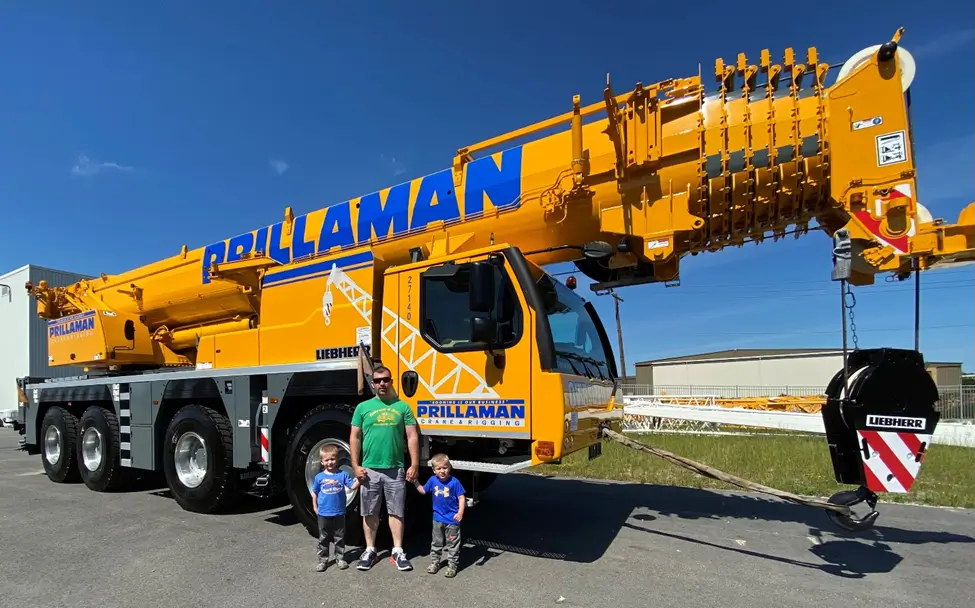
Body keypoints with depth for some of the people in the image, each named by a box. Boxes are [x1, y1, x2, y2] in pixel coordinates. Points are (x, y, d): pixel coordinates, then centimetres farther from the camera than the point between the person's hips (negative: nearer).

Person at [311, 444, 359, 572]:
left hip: (339, 514, 0)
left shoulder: (343, 475, -3)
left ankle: (340, 558, 23)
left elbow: (353, 486, -9)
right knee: (323, 539, 9)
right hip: (323, 514, 0)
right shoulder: (319, 477, -1)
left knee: (340, 538, 11)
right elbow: (314, 493, 9)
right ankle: (322, 560, 20)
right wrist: (315, 507, 7)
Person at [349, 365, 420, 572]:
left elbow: (412, 437, 2)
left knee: (396, 512, 6)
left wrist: (414, 465, -4)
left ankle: (398, 551, 17)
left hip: (395, 469, 0)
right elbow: (355, 438, 5)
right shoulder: (363, 407, 4)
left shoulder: (402, 407, 3)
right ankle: (370, 550, 25)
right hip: (369, 469, 1)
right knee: (370, 513, 10)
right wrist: (356, 466, -2)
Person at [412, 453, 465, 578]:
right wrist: (415, 482, 0)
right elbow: (423, 490, 13)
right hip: (438, 518, 4)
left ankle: (452, 565, 17)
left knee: (452, 544, 6)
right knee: (436, 543, 17)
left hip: (452, 519, -4)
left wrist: (460, 513, -20)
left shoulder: (454, 482, -16)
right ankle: (435, 562, 32)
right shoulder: (432, 480, -3)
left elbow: (461, 497, -12)